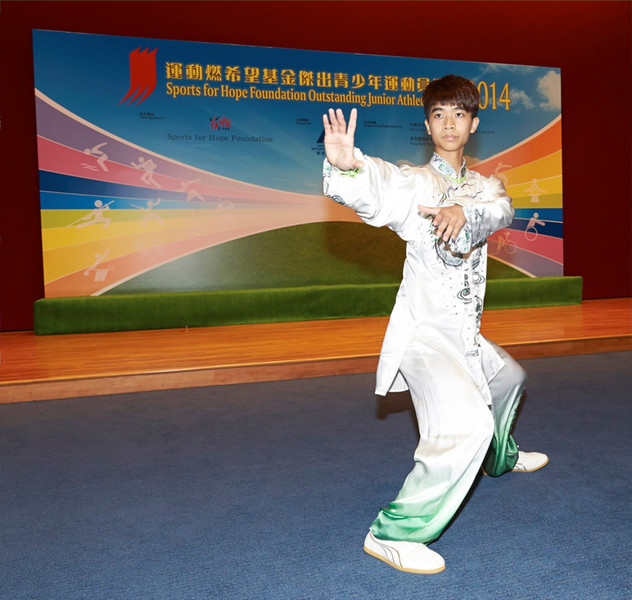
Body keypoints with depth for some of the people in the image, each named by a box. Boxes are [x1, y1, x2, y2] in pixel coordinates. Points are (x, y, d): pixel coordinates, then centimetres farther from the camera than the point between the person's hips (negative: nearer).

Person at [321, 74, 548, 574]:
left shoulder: (481, 186, 11)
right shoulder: (417, 182, -8)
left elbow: (501, 209, -13)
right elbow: (375, 187, -31)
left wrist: (464, 212, -36)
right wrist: (344, 165, -55)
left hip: (464, 333, 8)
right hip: (425, 331, -8)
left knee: (507, 378, 30)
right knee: (466, 424, -27)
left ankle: (501, 457, 57)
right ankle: (394, 533, -17)